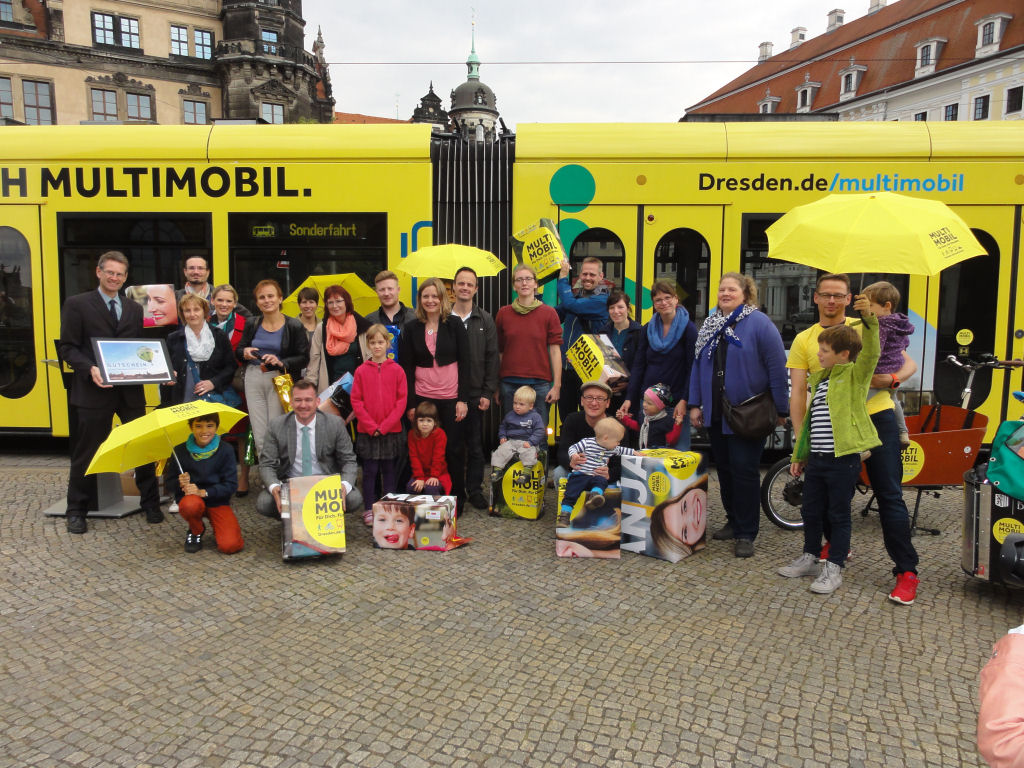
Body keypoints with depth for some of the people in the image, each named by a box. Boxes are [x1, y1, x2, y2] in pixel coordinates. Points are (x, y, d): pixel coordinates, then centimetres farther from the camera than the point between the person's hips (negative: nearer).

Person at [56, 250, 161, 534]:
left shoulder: (134, 309, 15)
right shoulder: (77, 305, 1)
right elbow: (67, 348, -4)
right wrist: (89, 368, -20)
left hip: (131, 390, 4)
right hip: (94, 390, -4)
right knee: (86, 452, 6)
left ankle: (150, 504, 21)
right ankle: (76, 511, 21)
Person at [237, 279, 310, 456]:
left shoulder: (294, 326, -3)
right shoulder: (252, 323, 9)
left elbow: (303, 357, -4)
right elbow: (238, 350, 17)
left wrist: (281, 362, -18)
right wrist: (245, 352, -6)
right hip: (254, 379, 3)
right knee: (259, 435, 2)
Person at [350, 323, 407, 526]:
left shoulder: (397, 370, 0)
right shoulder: (361, 371, 1)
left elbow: (402, 400, -3)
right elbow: (356, 401, -1)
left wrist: (385, 426, -10)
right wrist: (371, 426, -10)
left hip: (391, 430, 0)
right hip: (367, 431, 0)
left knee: (390, 471, 8)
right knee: (370, 471, 5)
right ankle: (369, 509, 15)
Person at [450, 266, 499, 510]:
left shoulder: (485, 320, 6)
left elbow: (492, 358, 4)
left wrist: (487, 393, -3)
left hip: (475, 394, 1)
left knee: (475, 445, 6)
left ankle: (474, 490, 18)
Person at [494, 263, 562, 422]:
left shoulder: (549, 313, 3)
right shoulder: (503, 313, 7)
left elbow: (555, 350, 0)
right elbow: (498, 351, 9)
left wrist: (557, 385, -6)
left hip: (540, 384, -1)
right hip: (509, 384, 2)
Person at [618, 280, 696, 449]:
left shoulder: (688, 329, -3)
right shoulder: (648, 329, 10)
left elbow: (693, 369, -7)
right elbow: (638, 366, 9)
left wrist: (684, 401, -16)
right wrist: (629, 399, 2)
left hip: (676, 402, -4)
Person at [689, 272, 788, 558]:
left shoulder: (759, 324, -8)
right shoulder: (710, 325, 11)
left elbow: (777, 368, -10)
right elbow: (698, 365, 14)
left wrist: (780, 410, -11)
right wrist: (695, 404, 8)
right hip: (715, 414, 6)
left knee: (743, 469, -4)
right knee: (724, 468, 13)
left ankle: (746, 533, 5)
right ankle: (733, 521, 28)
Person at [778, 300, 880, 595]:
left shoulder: (855, 375, -5)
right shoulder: (819, 379, 15)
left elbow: (870, 353, -27)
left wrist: (869, 318, -40)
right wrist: (800, 455, 20)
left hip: (843, 459, -7)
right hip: (816, 459, 7)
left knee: (839, 515, 4)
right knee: (811, 511, 16)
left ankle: (833, 568, 15)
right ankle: (810, 557, 33)